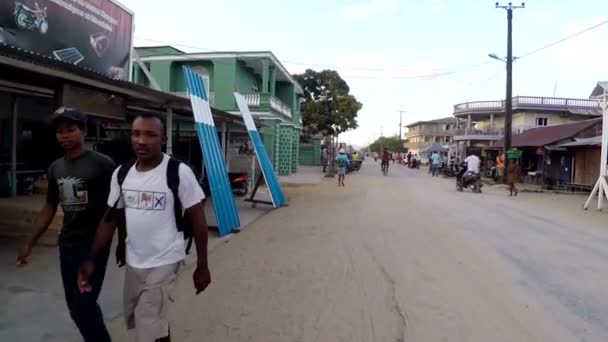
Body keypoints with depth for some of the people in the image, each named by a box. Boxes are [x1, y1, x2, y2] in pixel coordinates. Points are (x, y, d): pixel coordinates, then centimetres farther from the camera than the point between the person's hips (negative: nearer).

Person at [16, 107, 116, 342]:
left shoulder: (102, 164, -12)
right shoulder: (55, 168, 8)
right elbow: (49, 208, 16)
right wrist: (30, 243, 16)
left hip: (95, 245, -6)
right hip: (67, 245, 7)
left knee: (83, 307, -5)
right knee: (76, 307, 14)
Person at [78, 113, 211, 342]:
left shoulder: (179, 172, -15)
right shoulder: (121, 173, 1)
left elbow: (197, 220, -10)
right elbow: (110, 218, 9)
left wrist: (202, 266, -9)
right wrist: (91, 260, 6)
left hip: (163, 263, -5)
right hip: (133, 263, 6)